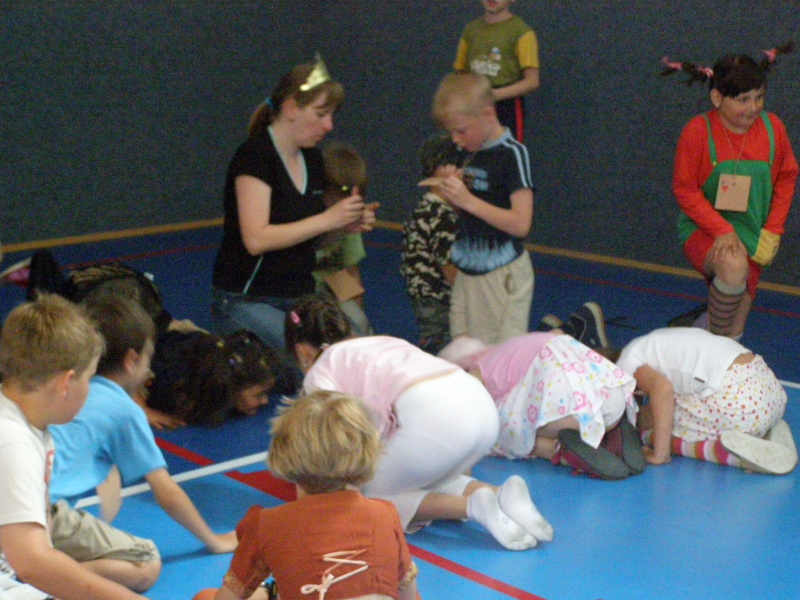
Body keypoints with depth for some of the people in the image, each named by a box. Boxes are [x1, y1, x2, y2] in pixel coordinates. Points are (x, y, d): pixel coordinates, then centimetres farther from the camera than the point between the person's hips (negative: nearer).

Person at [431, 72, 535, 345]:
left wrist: (467, 199, -23)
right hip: (468, 271, 8)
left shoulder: (512, 154, -14)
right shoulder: (471, 153, 9)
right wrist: (452, 189, -3)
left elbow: (521, 224, -21)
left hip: (502, 274, -8)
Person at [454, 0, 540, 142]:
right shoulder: (471, 29, 12)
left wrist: (494, 94, -19)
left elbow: (532, 81, -9)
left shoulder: (521, 31, -4)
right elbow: (459, 72, 18)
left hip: (507, 107, -4)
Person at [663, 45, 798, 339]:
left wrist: (773, 230, -2)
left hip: (753, 236, 5)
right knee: (734, 267, -36)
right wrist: (722, 230, -20)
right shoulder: (698, 130, -14)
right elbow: (685, 189, -11)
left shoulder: (773, 127, -3)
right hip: (705, 230, -4)